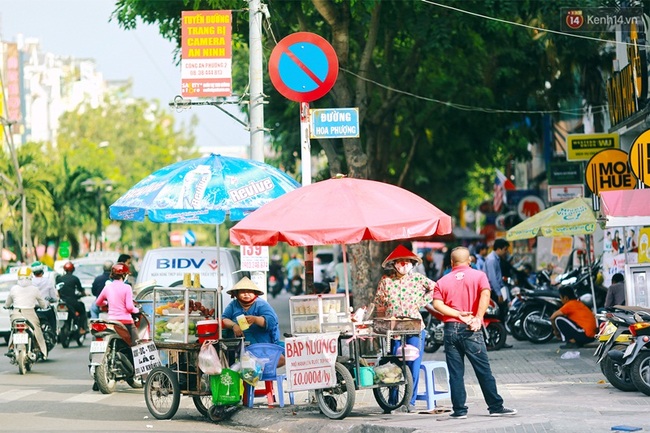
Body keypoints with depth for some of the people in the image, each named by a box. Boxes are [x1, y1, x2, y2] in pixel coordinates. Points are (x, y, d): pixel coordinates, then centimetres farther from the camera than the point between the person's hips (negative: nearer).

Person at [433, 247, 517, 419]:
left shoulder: (443, 281, 10)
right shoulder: (479, 276, 5)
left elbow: (437, 304, -6)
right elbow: (485, 295, -14)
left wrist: (458, 314, -10)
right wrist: (478, 318, -16)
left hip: (450, 328, 2)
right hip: (471, 330, -2)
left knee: (455, 373, 4)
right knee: (484, 371, 3)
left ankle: (459, 410, 3)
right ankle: (496, 407, 6)